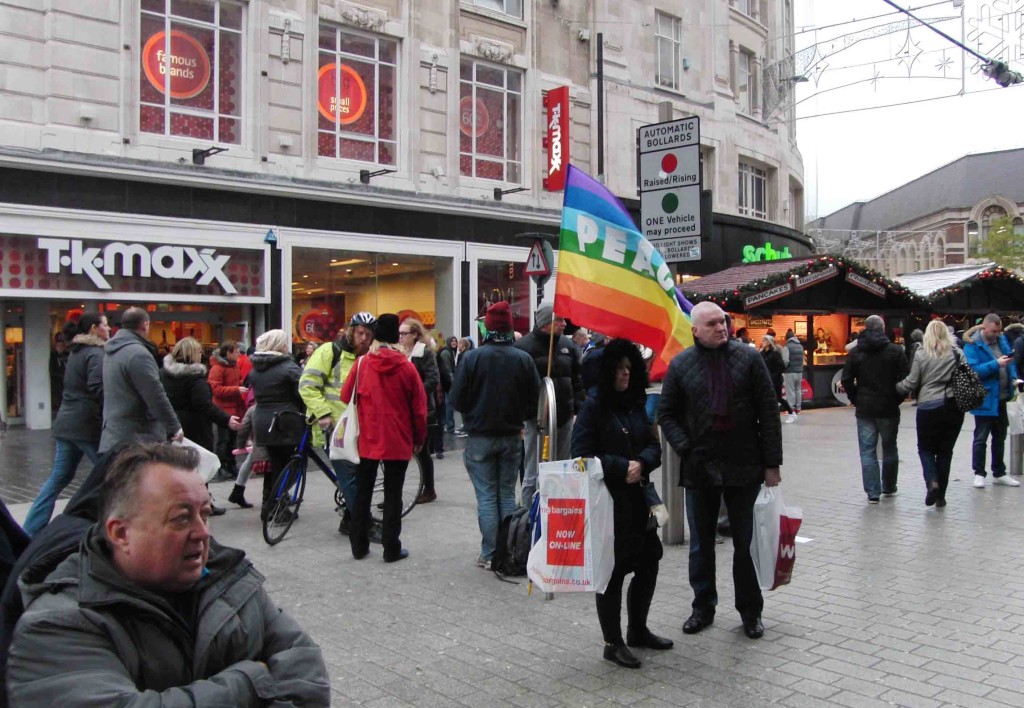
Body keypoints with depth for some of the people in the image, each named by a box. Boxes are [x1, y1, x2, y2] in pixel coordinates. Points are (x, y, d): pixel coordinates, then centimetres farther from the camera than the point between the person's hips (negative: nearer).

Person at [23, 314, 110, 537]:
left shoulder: (75, 352, 17)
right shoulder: (96, 354, -11)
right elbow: (98, 389, -20)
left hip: (65, 424, 9)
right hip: (88, 426, -9)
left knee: (58, 477, 11)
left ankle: (31, 530, 11)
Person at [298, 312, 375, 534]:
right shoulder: (330, 351, -7)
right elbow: (307, 384, -12)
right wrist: (322, 413, -18)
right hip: (334, 425, -7)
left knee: (359, 473, 9)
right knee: (348, 475, -9)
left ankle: (349, 520, 23)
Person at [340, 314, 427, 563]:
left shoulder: (362, 363, -6)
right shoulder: (406, 367, -9)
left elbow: (346, 397, 2)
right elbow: (419, 407, -4)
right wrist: (419, 438, 9)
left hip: (367, 439, 2)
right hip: (398, 441, -1)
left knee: (362, 493, 14)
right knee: (393, 495, 7)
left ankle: (359, 546, 20)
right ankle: (392, 549, 9)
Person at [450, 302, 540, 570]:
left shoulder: (472, 357, -13)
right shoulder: (523, 358, -5)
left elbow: (457, 399, -10)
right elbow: (534, 399, -2)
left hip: (480, 437, -2)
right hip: (512, 437, 3)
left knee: (487, 496, 4)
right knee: (507, 495, 13)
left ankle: (489, 554, 6)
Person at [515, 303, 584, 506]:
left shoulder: (567, 344, 11)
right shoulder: (524, 346, -9)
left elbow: (577, 378, 18)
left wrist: (578, 405, 9)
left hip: (565, 417, 6)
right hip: (538, 419, -6)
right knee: (535, 474, -2)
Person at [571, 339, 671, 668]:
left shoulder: (636, 404, 12)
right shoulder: (593, 407, -8)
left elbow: (653, 447, 9)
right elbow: (582, 455, -13)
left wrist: (640, 463, -12)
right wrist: (622, 467, -17)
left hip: (638, 498, 7)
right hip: (607, 502, -7)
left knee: (648, 563, 13)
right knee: (612, 571, 1)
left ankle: (638, 630, 32)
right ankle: (613, 643, 16)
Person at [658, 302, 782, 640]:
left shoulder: (748, 357, -2)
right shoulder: (681, 364, 0)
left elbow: (769, 412, -2)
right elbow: (667, 414, 7)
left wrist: (771, 463, -5)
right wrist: (684, 448, -9)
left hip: (744, 467, -1)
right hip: (699, 469, 1)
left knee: (745, 542, 10)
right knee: (701, 544, 13)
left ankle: (750, 612, 26)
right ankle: (703, 606, 30)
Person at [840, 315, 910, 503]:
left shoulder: (855, 352, -1)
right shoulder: (895, 351, -4)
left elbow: (846, 380, -4)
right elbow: (905, 379, -8)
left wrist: (856, 400, 7)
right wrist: (897, 399, 6)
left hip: (865, 409, 0)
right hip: (889, 408, 0)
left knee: (867, 451, 3)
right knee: (889, 448, 17)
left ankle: (873, 493, 0)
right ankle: (889, 487, 28)